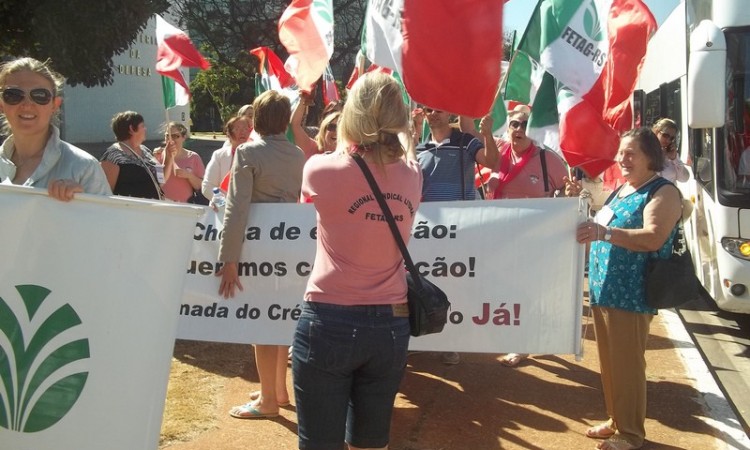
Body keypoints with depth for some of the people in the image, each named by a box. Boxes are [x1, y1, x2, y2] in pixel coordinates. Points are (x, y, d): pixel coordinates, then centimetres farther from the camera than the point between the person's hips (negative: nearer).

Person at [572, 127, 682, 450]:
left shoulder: (663, 192, -9)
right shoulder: (621, 189, 17)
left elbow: (654, 238, -25)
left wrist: (604, 233, -35)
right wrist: (590, 229, 12)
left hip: (630, 295, -8)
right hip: (603, 290, 8)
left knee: (627, 366, 1)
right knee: (609, 363, 15)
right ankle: (616, 420, 30)